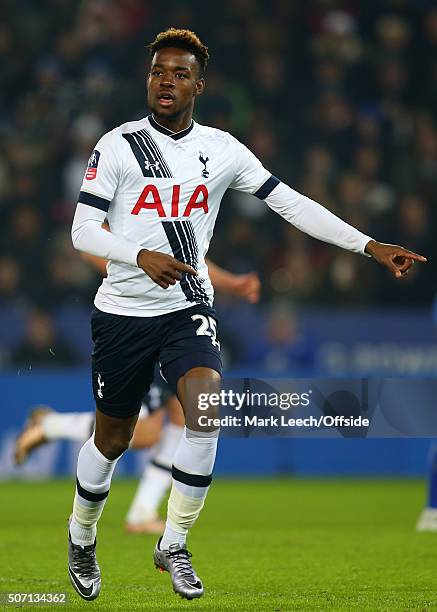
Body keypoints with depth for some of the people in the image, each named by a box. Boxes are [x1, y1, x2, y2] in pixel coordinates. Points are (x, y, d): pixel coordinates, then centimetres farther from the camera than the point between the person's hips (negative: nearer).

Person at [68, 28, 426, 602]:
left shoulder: (222, 149, 2)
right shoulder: (119, 145, -6)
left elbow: (291, 204, 3)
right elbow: (83, 229, -10)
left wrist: (371, 246, -2)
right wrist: (142, 257, -28)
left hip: (189, 307, 2)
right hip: (123, 311, -1)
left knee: (206, 413, -22)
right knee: (113, 438, 8)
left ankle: (174, 544, -6)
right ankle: (81, 536, 36)